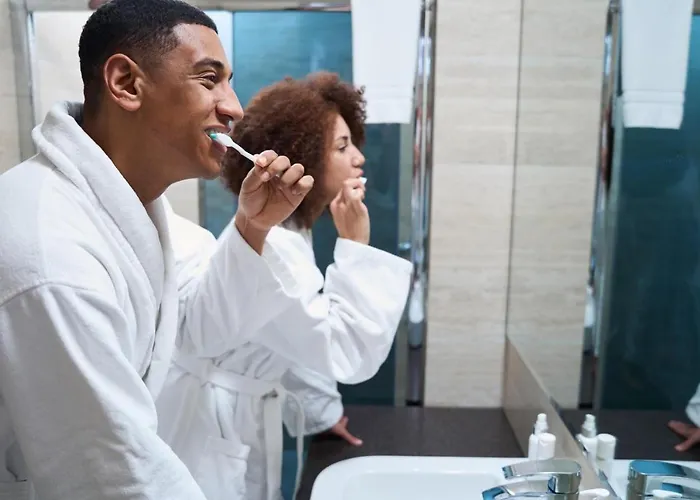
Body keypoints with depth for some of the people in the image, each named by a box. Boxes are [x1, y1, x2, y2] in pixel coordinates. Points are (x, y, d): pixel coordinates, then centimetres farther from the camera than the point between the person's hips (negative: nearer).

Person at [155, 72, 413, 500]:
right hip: (213, 428, -9)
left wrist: (319, 410, 15)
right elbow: (349, 355, -28)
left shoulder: (286, 231, 3)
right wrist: (355, 245, -28)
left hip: (246, 417, 9)